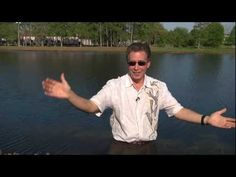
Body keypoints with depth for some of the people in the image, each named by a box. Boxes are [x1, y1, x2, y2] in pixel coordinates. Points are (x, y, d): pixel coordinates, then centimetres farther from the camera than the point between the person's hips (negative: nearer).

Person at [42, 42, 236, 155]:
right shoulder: (114, 86, -11)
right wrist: (69, 94, -39)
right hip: (122, 147, -2)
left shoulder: (159, 87, -3)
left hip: (148, 147, 2)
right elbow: (91, 106, -20)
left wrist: (206, 119, -13)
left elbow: (178, 110, -1)